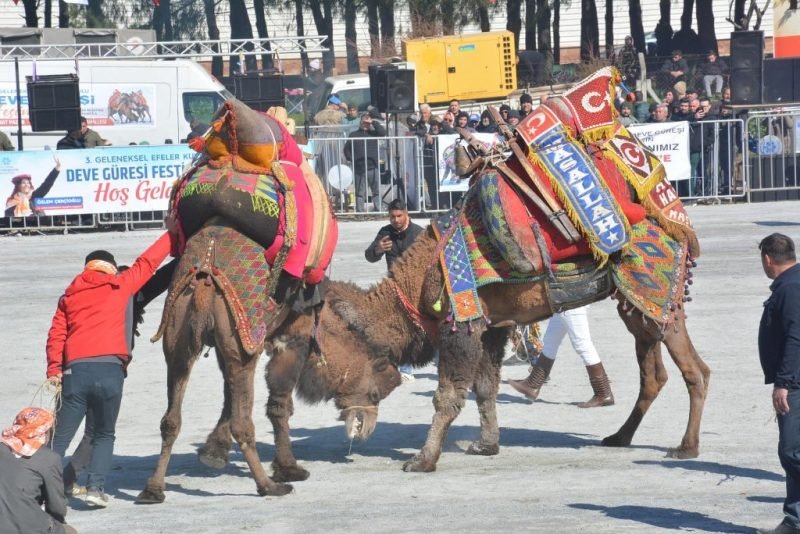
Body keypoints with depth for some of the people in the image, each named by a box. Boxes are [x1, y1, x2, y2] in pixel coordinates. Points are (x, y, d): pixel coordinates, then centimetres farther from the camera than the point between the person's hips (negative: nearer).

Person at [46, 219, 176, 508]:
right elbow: (147, 263, 20)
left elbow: (56, 334, 9)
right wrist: (171, 233, 31)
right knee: (104, 435, 14)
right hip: (109, 369, -2)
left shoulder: (69, 296, 19)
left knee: (59, 438, 2)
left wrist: (54, 370, 2)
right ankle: (96, 487, -1)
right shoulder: (120, 285, 11)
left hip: (74, 371, 2)